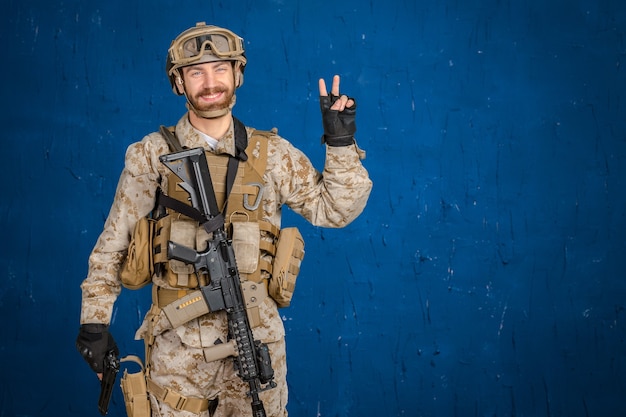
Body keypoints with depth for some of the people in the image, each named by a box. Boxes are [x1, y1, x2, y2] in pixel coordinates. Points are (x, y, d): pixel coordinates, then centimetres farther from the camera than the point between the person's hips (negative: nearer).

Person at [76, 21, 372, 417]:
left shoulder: (272, 153, 3)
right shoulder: (152, 155, 1)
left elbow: (334, 209, 3)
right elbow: (112, 246, 5)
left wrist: (341, 143, -8)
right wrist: (94, 321, 3)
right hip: (178, 339, -1)